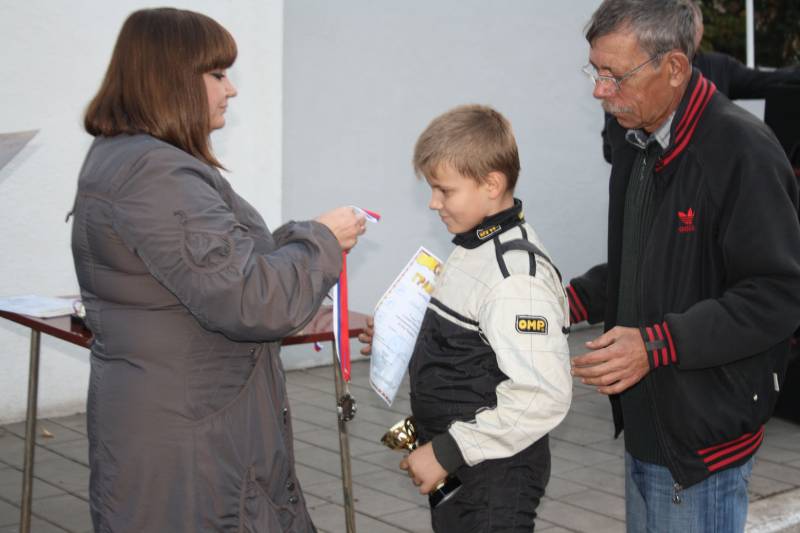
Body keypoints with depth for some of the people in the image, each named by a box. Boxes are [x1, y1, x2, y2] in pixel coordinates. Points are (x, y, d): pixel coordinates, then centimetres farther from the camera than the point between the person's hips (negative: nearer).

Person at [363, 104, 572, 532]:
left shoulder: (517, 276, -23)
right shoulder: (476, 250, 5)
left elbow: (542, 396, -29)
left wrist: (447, 452, -24)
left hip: (497, 477, -9)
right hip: (459, 469, 9)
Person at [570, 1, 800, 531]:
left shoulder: (742, 149, -19)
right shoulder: (636, 141, 10)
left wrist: (657, 344, -25)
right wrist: (576, 299, 4)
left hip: (704, 435, -8)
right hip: (646, 425, 9)